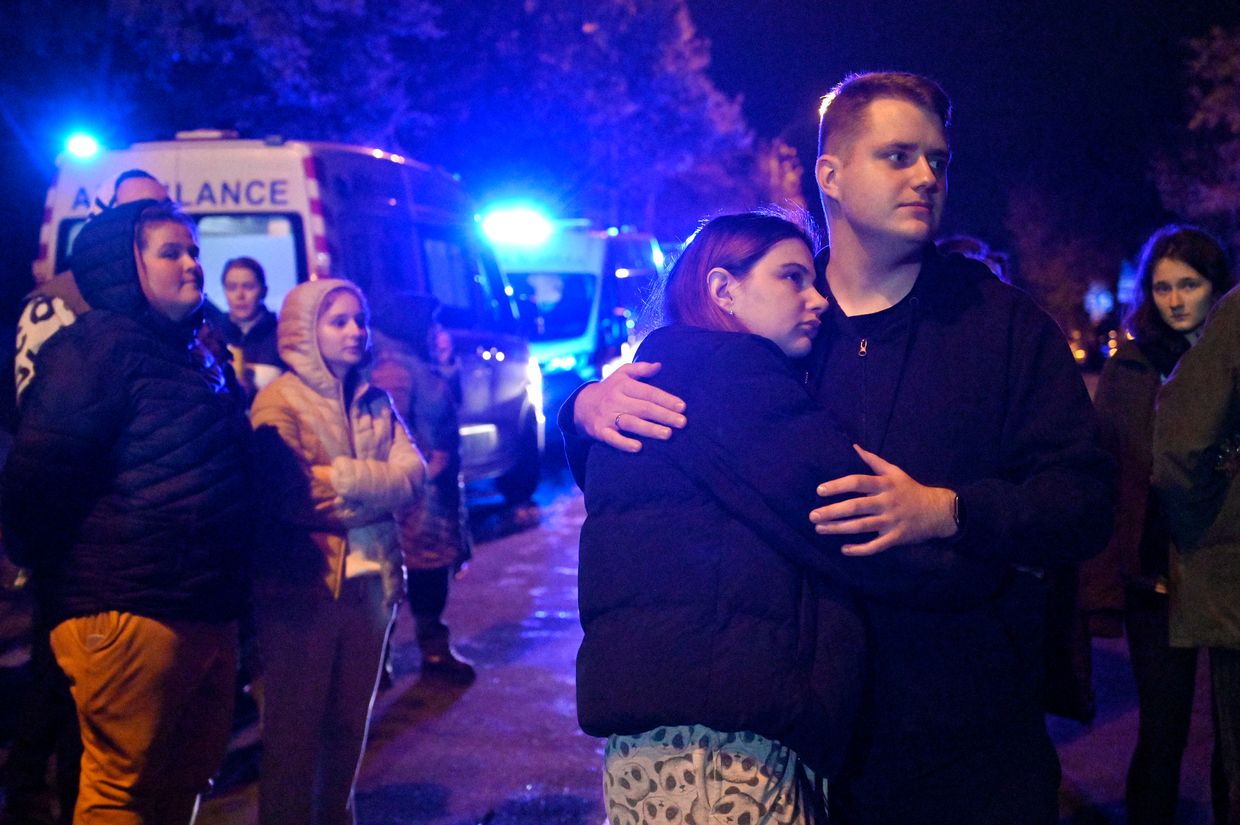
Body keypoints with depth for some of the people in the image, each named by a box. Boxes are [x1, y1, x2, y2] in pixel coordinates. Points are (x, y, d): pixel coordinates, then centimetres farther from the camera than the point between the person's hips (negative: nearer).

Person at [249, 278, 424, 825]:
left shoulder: (374, 402, 12)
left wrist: (343, 479, -15)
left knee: (350, 722, 14)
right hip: (302, 584, -6)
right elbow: (295, 498, -18)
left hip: (369, 581, 6)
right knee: (295, 728, 3)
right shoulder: (279, 401, -7)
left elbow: (411, 474, -1)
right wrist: (376, 490, -8)